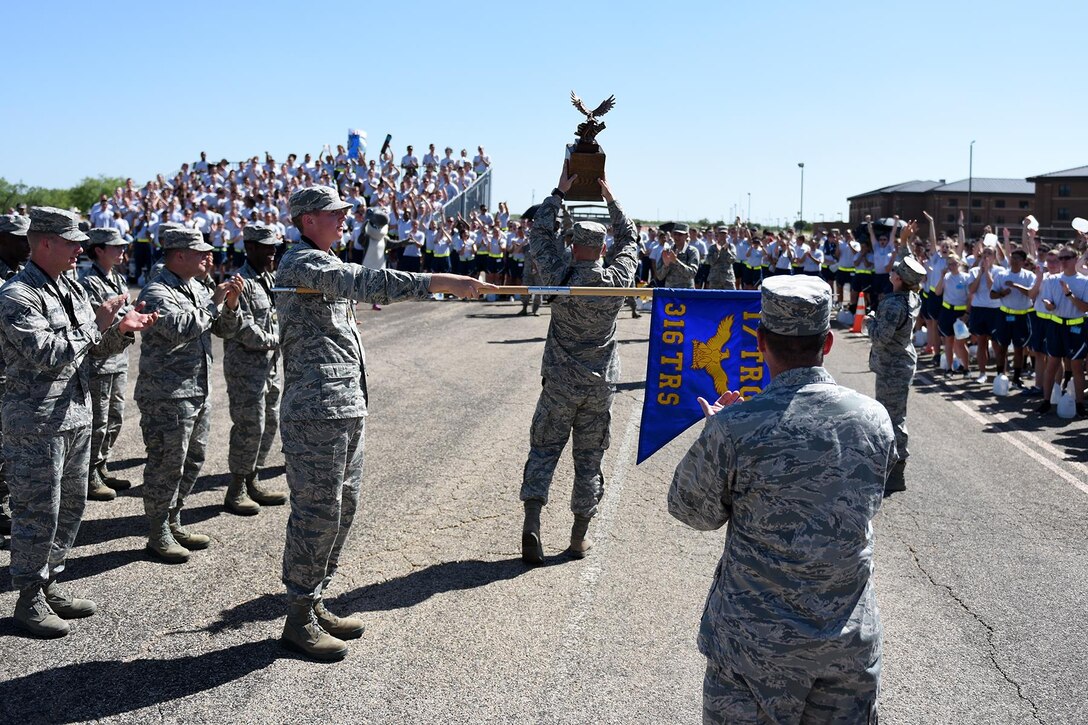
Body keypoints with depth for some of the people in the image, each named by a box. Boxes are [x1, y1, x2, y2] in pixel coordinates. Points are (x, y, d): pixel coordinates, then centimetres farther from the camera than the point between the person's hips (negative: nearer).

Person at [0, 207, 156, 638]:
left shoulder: (69, 288, 12)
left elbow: (96, 346, 16)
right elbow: (45, 354, -25)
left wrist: (121, 331, -3)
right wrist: (97, 324, -19)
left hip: (76, 416, 9)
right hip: (38, 423, -9)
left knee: (71, 506, 16)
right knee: (38, 513, 0)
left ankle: (49, 584, 29)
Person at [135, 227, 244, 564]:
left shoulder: (198, 289, 13)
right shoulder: (156, 293, -13)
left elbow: (226, 330, 15)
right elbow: (181, 328, -28)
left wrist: (230, 304, -4)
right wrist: (215, 302, -18)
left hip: (199, 393, 9)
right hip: (167, 397, -9)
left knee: (192, 461, 16)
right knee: (166, 466, -1)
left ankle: (174, 523, 30)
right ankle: (158, 536, 11)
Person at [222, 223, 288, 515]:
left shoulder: (269, 278, 13)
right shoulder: (241, 282, -15)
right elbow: (245, 331, -20)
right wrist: (275, 340, -9)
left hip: (268, 364, 9)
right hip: (245, 365, -9)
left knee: (269, 423, 14)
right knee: (250, 427, -6)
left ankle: (252, 482, 26)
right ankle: (236, 491, 6)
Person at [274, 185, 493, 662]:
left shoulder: (325, 263, 21)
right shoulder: (302, 262, -12)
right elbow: (366, 282, -27)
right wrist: (441, 282, -33)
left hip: (347, 408, 10)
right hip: (316, 410, -10)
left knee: (342, 508, 14)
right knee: (318, 513, -5)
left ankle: (315, 604, 26)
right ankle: (299, 620, 7)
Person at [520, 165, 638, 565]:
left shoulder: (561, 277, -9)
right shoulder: (618, 278, -6)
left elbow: (540, 234, 4)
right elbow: (629, 239, 13)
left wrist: (559, 192, 11)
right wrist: (610, 197, 18)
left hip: (560, 383, -1)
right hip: (601, 384, 2)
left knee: (544, 449, 7)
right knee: (589, 458, 9)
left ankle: (532, 523, -9)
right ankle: (580, 537, 16)